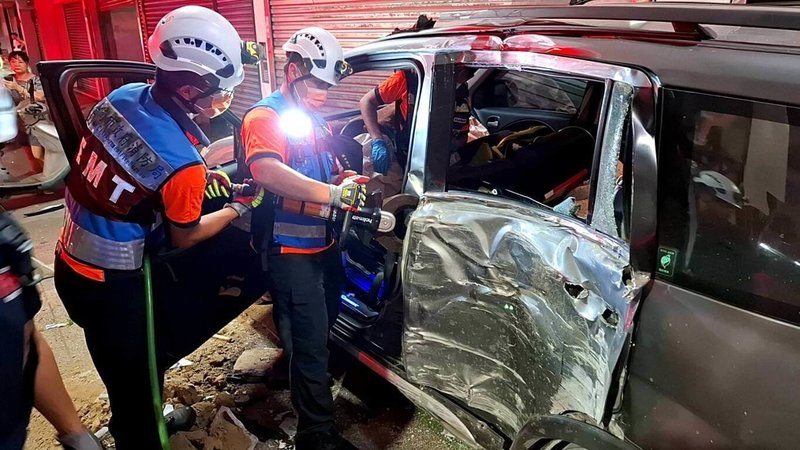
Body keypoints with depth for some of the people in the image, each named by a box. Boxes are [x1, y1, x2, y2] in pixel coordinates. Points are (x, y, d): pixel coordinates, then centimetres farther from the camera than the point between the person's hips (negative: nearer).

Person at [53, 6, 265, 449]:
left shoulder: (122, 96, -8)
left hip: (70, 262, 7)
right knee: (135, 390, 15)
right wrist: (239, 207, 3)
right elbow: (184, 237, -9)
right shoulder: (183, 164, -28)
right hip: (110, 286, -6)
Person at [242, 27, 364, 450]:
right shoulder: (265, 116, -15)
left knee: (323, 325, 25)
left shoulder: (313, 120, 15)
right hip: (292, 251, -9)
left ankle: (303, 378, 51)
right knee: (309, 343, -4)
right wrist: (333, 193, -42)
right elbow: (266, 171, -35)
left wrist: (350, 181, -1)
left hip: (324, 244, 9)